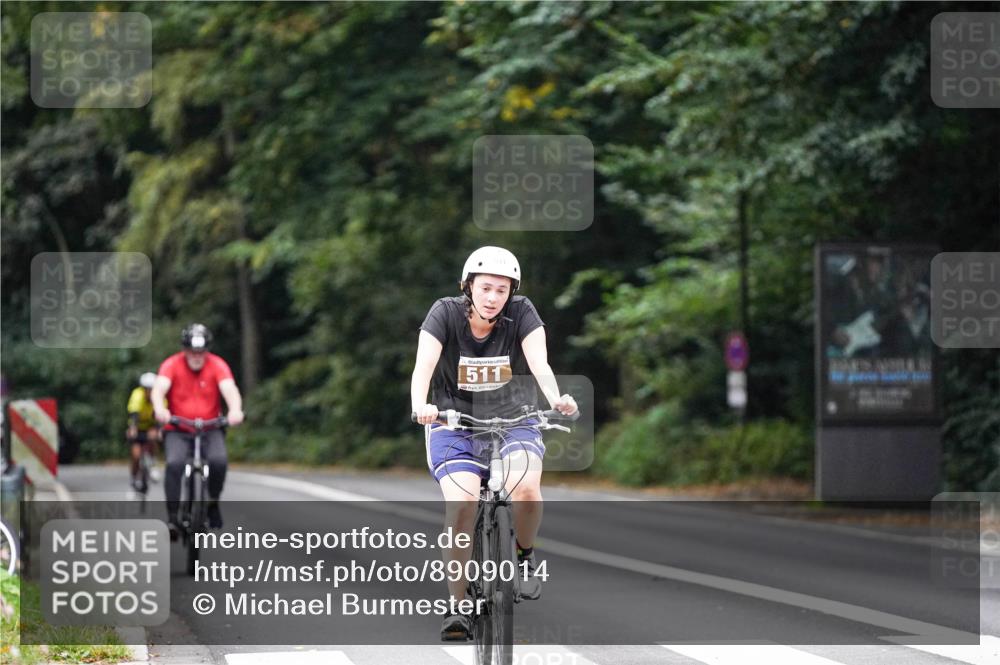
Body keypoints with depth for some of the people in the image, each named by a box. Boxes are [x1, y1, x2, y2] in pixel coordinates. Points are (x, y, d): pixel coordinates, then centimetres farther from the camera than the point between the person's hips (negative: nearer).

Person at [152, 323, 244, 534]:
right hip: (177, 431, 0)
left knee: (218, 460, -28)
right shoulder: (172, 365, -10)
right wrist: (160, 409, -48)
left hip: (210, 430, 0)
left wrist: (235, 410, -46)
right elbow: (159, 388, -25)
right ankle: (173, 517, -19)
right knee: (174, 463, -29)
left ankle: (213, 503, -1)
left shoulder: (217, 365, -8)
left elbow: (229, 389, -23)